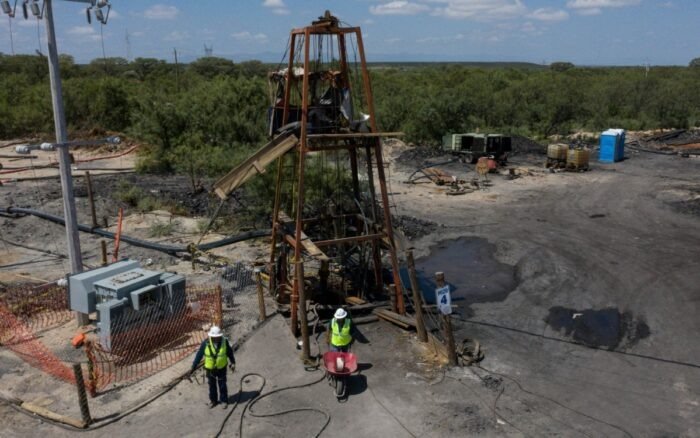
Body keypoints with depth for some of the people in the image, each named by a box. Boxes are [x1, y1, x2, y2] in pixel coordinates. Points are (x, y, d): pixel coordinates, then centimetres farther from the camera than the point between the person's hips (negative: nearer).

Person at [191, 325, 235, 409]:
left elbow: (230, 352, -4)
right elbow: (199, 355, -12)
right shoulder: (206, 343, -22)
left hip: (221, 368, 0)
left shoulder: (224, 342, -20)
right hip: (210, 368, 0)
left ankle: (224, 400, 35)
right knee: (212, 385, 19)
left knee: (222, 385, 14)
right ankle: (213, 400, 40)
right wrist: (193, 367, -8)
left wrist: (233, 363, 4)